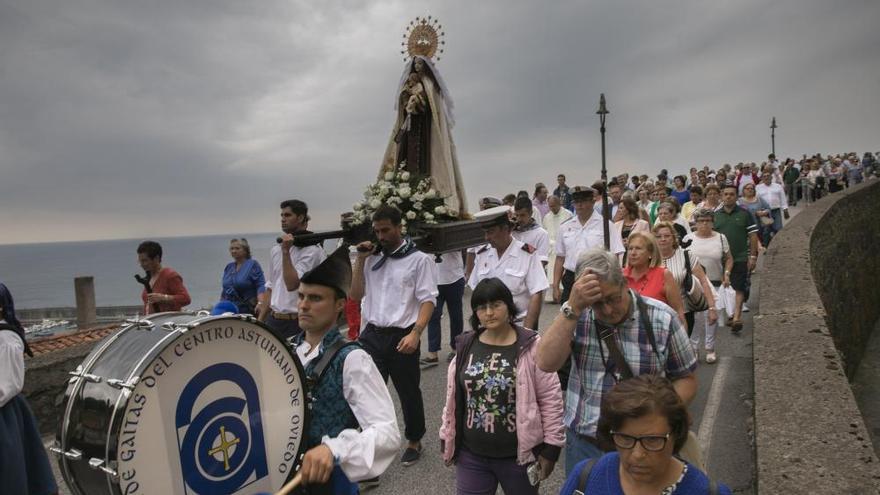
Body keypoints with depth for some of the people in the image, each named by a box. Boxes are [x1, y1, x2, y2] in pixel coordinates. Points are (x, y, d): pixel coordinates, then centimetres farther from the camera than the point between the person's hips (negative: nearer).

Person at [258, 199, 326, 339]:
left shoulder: (311, 250, -10)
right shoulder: (276, 250, 13)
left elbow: (292, 284, -18)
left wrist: (286, 251, -17)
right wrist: (260, 320, 14)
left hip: (297, 323, -6)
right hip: (273, 320, 7)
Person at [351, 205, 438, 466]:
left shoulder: (419, 260, -4)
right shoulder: (372, 258, 10)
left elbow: (428, 300, -9)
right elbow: (356, 295, 13)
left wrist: (415, 333, -22)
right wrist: (361, 260, 4)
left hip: (401, 337, -3)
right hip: (371, 335, 4)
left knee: (409, 393, 13)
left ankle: (414, 441, 34)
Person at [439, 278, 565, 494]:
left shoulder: (531, 346, -12)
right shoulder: (466, 346, 0)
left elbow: (551, 397, -9)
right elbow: (453, 396, 8)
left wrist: (551, 446, -8)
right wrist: (447, 438, 11)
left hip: (519, 454, -2)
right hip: (471, 454, 3)